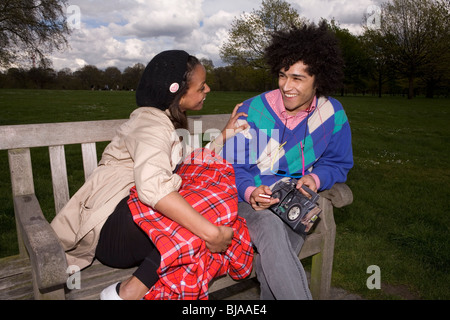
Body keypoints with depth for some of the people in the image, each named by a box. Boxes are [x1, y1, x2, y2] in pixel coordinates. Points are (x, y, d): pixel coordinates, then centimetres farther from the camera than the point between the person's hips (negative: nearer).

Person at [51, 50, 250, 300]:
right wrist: (210, 232, -38)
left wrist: (225, 135, 12)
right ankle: (130, 291, -21)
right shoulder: (151, 123, -16)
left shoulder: (170, 121, 16)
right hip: (114, 223, -9)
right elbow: (151, 186, -36)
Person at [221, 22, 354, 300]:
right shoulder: (253, 110, -8)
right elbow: (231, 166, -2)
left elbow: (338, 163, 12)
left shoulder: (333, 114, 0)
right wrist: (250, 192, -23)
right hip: (251, 199, -1)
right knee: (271, 229, -35)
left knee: (271, 258, -29)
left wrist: (315, 178, -11)